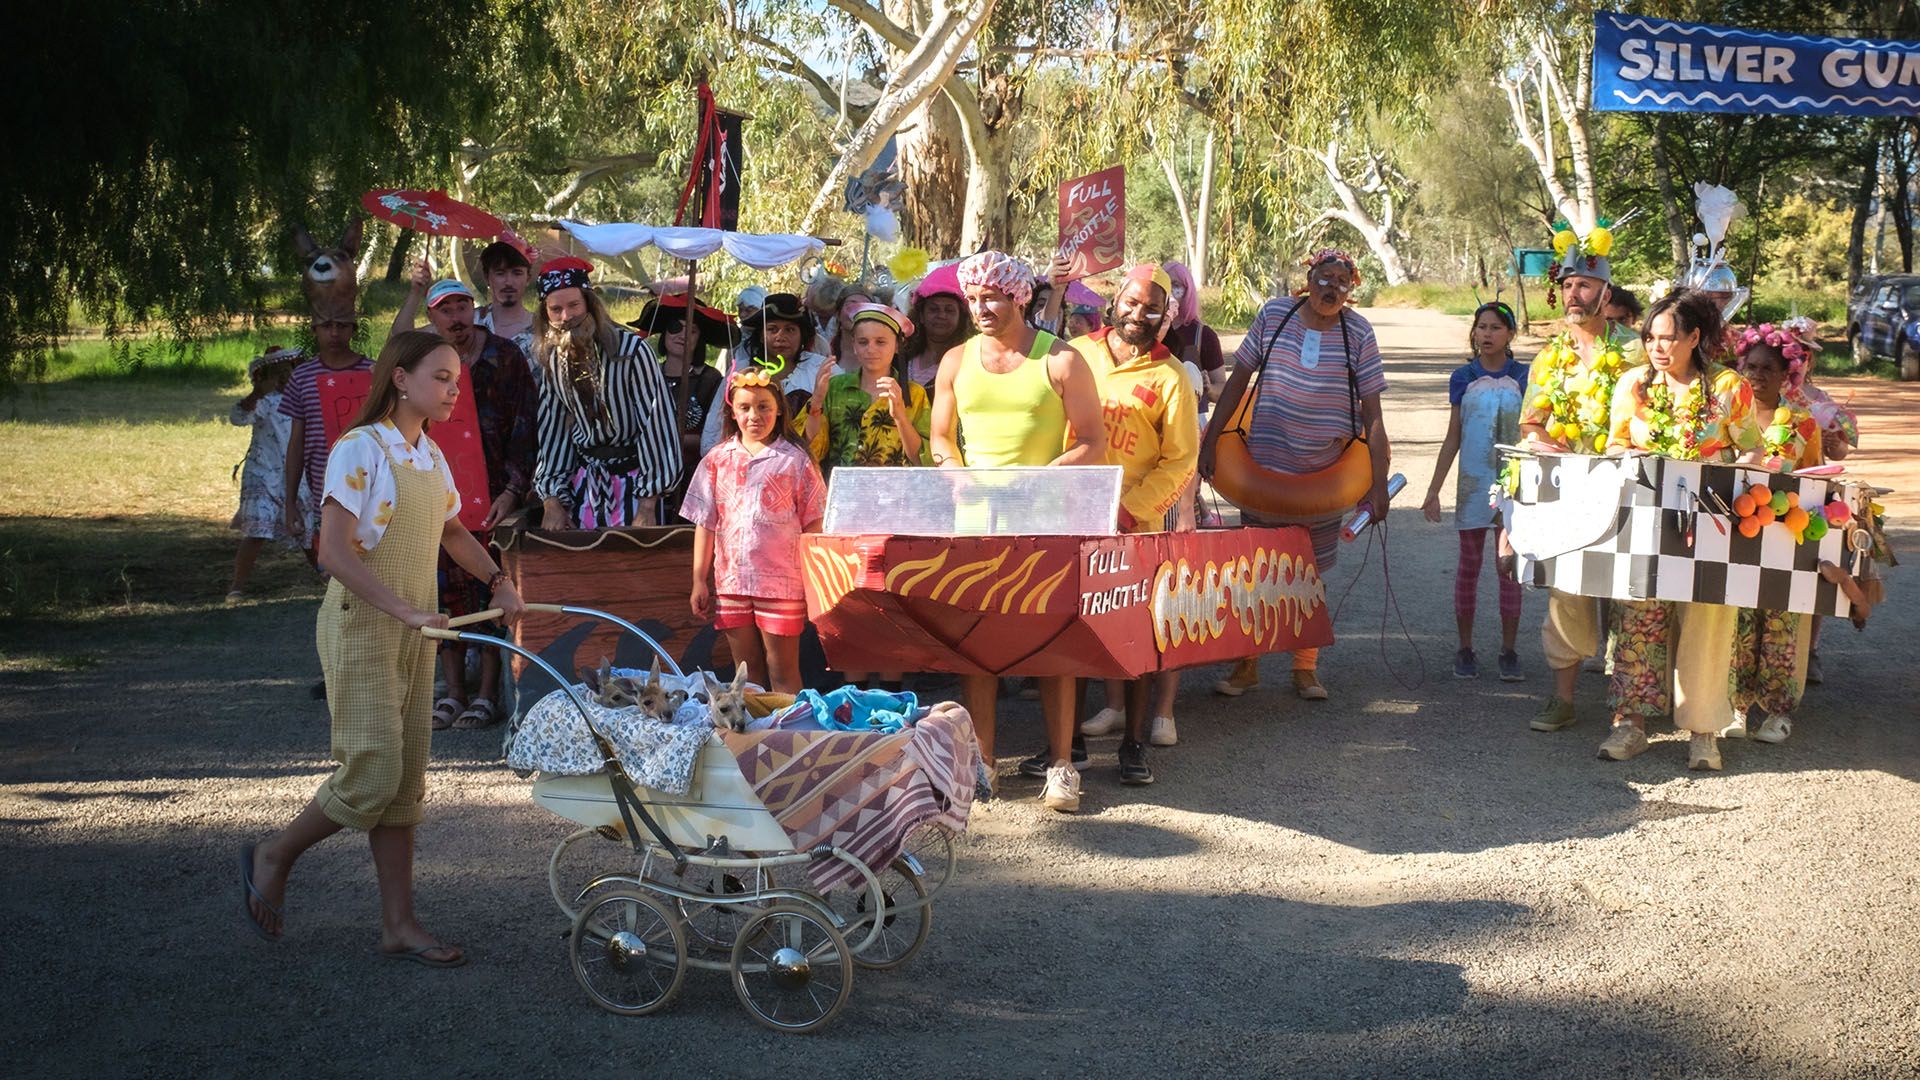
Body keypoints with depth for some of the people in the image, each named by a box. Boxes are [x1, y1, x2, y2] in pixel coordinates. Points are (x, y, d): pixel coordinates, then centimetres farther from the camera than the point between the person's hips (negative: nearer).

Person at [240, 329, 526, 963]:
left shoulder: (431, 458, 11)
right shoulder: (360, 449, -14)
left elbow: (452, 532, 28)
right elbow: (333, 552, -22)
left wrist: (497, 582, 13)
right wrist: (403, 610, -28)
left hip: (415, 634, 8)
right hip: (361, 628, -8)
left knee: (406, 780, 7)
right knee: (373, 775, -10)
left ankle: (399, 924, 12)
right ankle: (272, 858, 13)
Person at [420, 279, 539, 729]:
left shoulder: (506, 357, 1)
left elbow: (526, 427, -3)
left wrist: (513, 491, -11)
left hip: (494, 490, -3)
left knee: (490, 587, -5)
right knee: (446, 588, 2)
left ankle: (486, 693, 1)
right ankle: (453, 692, 10)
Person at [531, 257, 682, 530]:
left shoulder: (631, 349, -14)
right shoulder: (554, 360, 4)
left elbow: (656, 422, -14)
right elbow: (552, 431, 8)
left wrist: (647, 507, -16)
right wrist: (552, 503, -1)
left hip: (632, 479, -4)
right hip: (584, 481, 5)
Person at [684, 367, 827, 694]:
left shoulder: (794, 461, -1)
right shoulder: (717, 460, 7)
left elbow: (812, 524, -1)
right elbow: (705, 524, 9)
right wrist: (699, 581, 6)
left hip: (782, 582, -3)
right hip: (731, 581, 3)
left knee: (782, 672, 1)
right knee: (748, 672, 11)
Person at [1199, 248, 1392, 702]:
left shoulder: (1358, 334, -4)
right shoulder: (1273, 316, -3)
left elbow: (1372, 414, -3)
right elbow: (1238, 380, 4)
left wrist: (1379, 484, -7)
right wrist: (1210, 442, 0)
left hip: (1326, 474, 0)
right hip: (1262, 468, 0)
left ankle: (1305, 668, 19)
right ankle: (1246, 665, 16)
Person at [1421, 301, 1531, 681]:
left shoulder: (1524, 378, 1)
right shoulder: (1463, 379, 3)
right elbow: (1452, 438, 7)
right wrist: (1434, 489, 4)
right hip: (1473, 482, 1)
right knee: (1469, 565, 6)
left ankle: (1508, 651, 10)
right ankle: (1465, 649, 14)